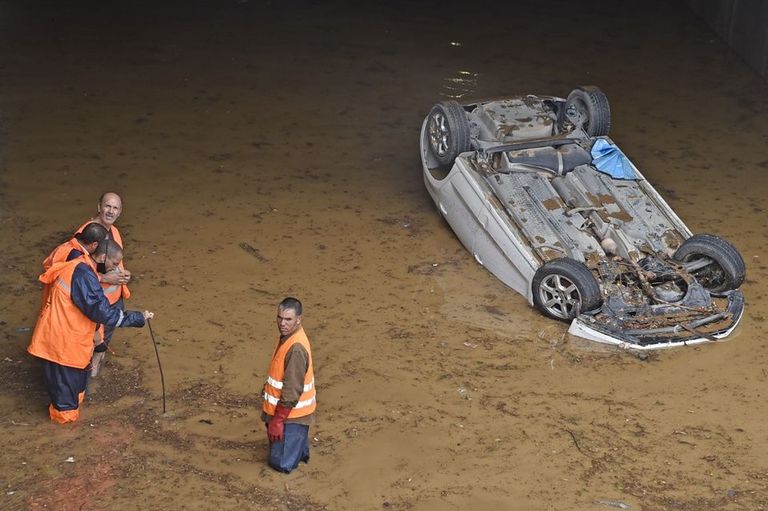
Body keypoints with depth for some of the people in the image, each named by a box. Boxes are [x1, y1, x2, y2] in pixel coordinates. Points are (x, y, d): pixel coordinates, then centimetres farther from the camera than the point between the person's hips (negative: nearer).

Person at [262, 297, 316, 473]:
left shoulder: (296, 348, -28)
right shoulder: (288, 337, 2)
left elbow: (292, 389, -26)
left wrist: (277, 421, -22)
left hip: (291, 415, -9)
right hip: (289, 411, 9)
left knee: (282, 463, 3)